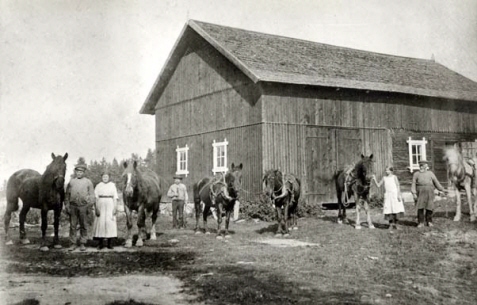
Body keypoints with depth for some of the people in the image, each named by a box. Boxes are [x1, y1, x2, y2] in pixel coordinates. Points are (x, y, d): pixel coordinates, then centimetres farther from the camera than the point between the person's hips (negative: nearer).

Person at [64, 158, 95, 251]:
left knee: (83, 226, 4)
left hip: (83, 206, -1)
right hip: (73, 206, 1)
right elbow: (67, 194, 10)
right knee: (72, 226, 3)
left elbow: (92, 195, 5)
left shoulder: (88, 182, 5)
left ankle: (82, 244, 11)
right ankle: (73, 243, 10)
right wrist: (67, 205, 1)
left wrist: (89, 205, -5)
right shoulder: (71, 181, 8)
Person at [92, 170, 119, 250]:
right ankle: (100, 243, 5)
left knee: (110, 223, -3)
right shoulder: (98, 186, 6)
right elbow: (95, 198, 1)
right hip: (101, 205, 0)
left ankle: (109, 243, 4)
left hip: (110, 205, 0)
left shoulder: (112, 185, 7)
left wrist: (115, 208, -2)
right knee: (100, 223, -2)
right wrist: (96, 208, -7)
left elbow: (115, 198, 6)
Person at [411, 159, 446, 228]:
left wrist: (442, 189, 2)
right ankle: (420, 222, -4)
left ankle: (429, 222, 10)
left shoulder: (430, 173, 16)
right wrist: (414, 193, -7)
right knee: (420, 207, -8)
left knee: (429, 207, -2)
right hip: (420, 192, -1)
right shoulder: (416, 174, 13)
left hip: (429, 192, 1)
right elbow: (413, 184, 6)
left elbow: (436, 182, 13)